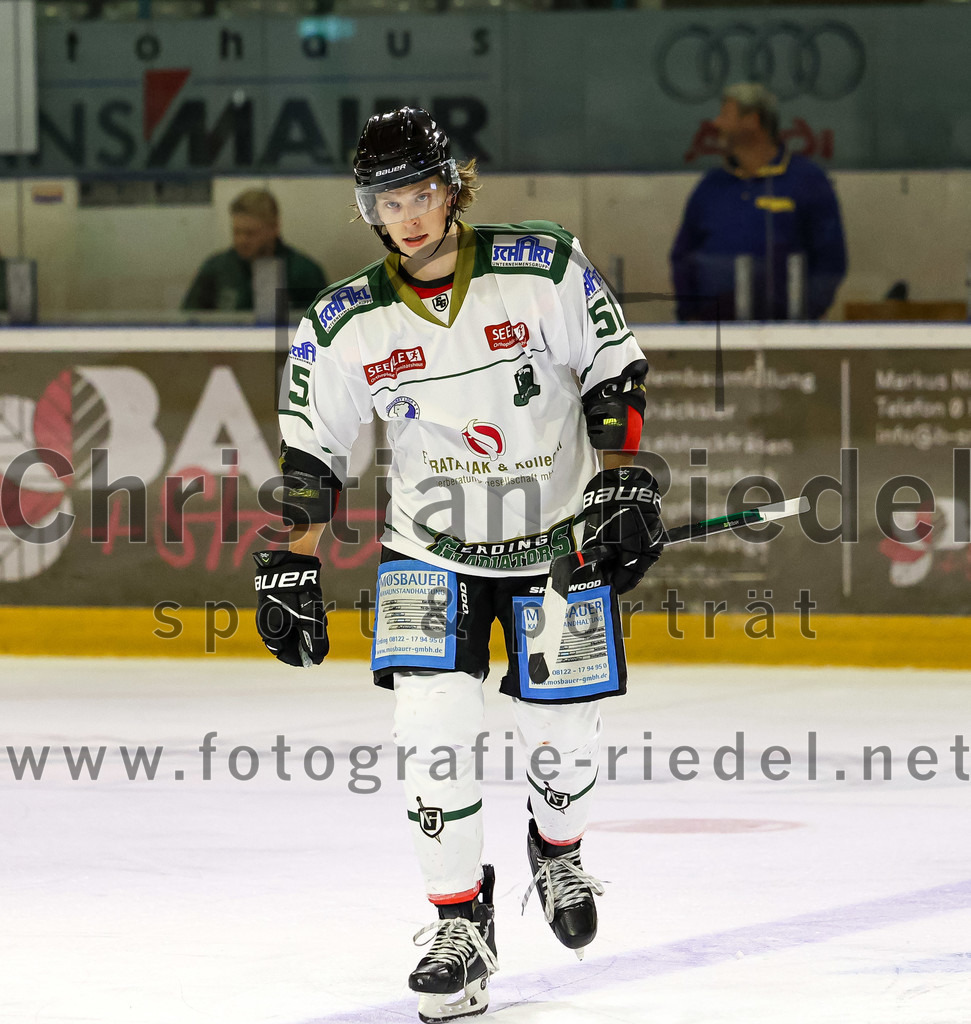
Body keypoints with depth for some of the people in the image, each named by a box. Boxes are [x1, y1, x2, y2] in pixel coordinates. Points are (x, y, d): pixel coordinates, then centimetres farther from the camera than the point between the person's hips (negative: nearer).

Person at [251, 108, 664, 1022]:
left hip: (559, 538, 0)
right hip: (431, 549, 0)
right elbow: (307, 448, 0)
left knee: (563, 732, 3)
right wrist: (290, 566, -5)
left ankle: (555, 846, 39)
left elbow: (613, 372, -3)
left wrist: (622, 482, -10)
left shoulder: (545, 269, -11)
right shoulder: (345, 324, -7)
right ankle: (461, 921, 0)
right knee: (433, 725, -15)